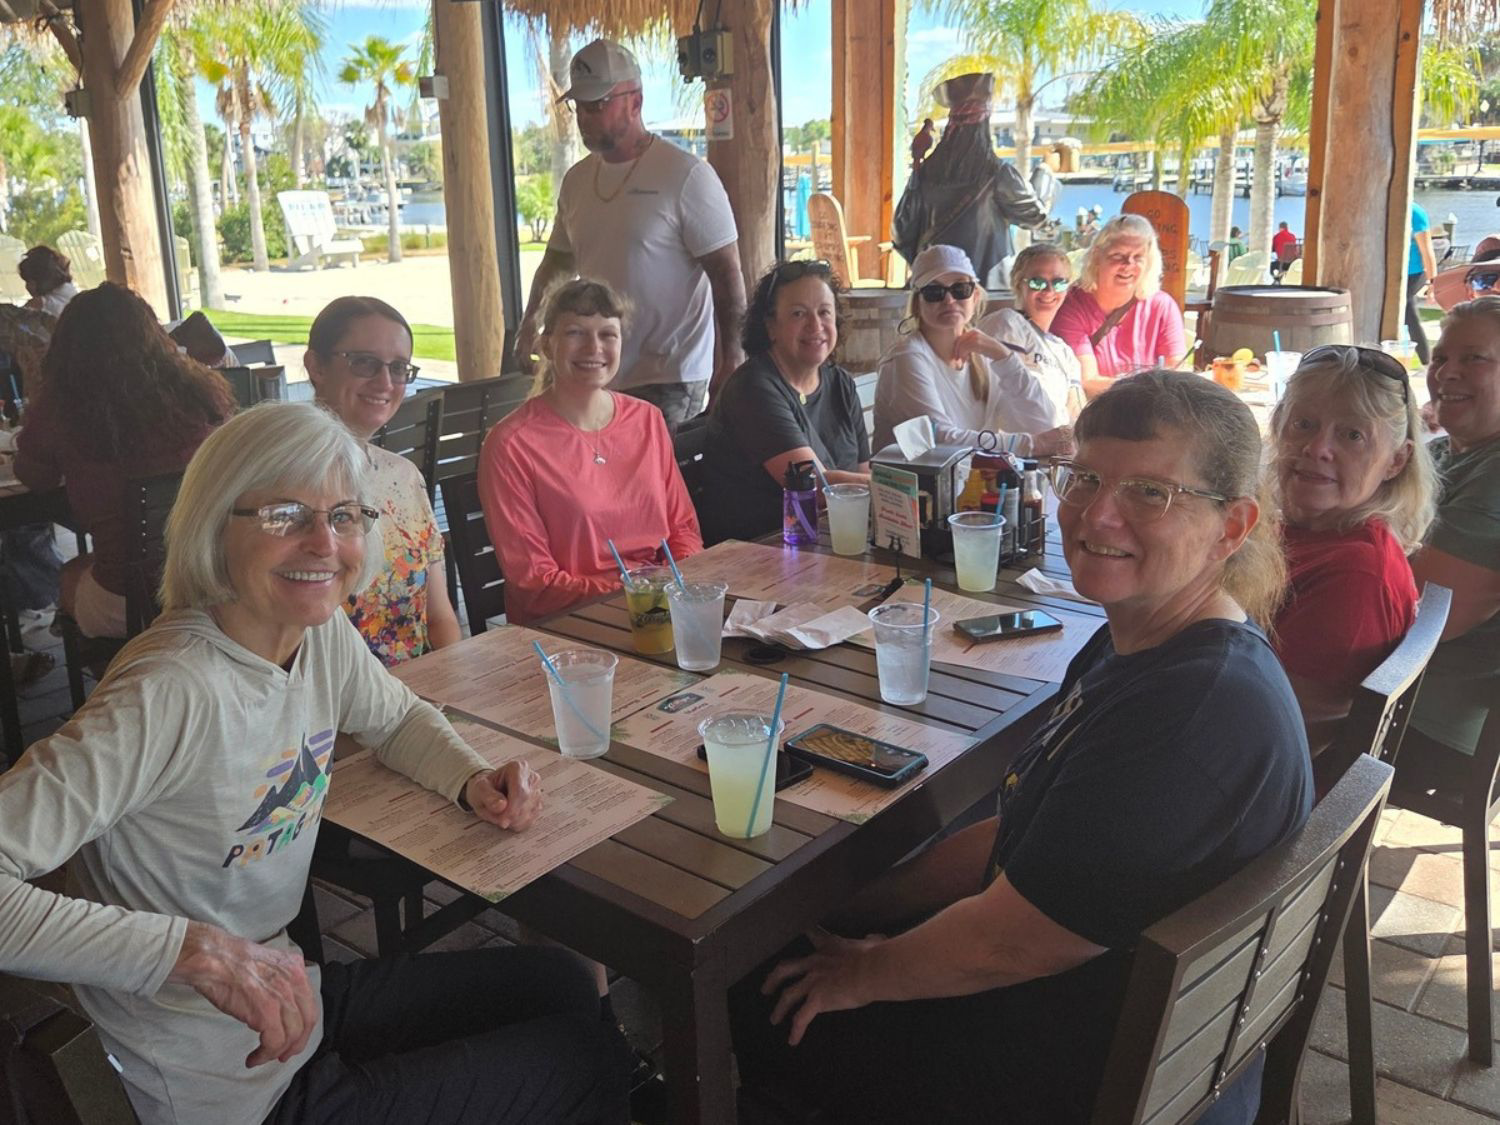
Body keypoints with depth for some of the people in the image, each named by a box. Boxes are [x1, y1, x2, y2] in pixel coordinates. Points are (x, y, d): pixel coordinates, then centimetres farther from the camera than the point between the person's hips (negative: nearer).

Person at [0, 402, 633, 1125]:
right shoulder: (170, 695, -29)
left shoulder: (323, 633, -5)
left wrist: (474, 780, -3)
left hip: (290, 998, 7)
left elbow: (396, 718, 15)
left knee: (562, 984, 15)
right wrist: (195, 948, -39)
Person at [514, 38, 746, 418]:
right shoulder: (576, 179, 11)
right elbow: (558, 259, 24)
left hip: (669, 380, -6)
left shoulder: (687, 176, -8)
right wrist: (531, 321, 10)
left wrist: (729, 366, -12)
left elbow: (728, 277, -9)